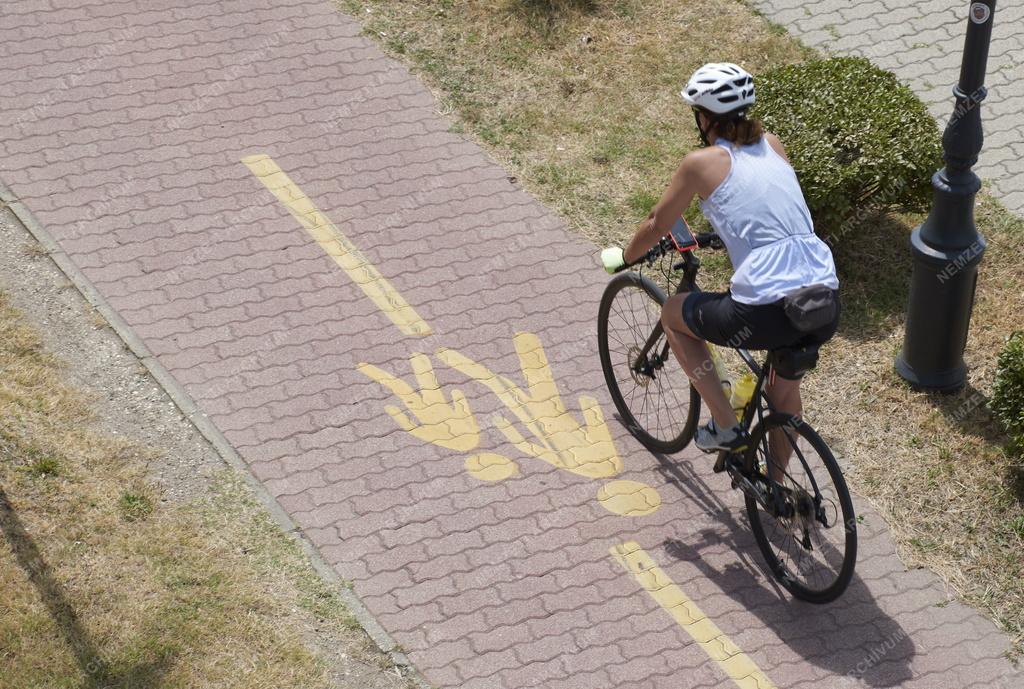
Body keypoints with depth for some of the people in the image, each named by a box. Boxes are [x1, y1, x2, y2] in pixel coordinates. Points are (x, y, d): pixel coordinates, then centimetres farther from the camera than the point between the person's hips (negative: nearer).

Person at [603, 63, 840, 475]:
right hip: (828, 305, 6)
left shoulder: (702, 163, 0)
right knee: (785, 388, 35)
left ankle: (726, 428, 21)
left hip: (766, 312, -6)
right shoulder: (773, 146, 16)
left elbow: (657, 226, 13)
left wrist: (626, 258, 33)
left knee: (673, 314, 23)